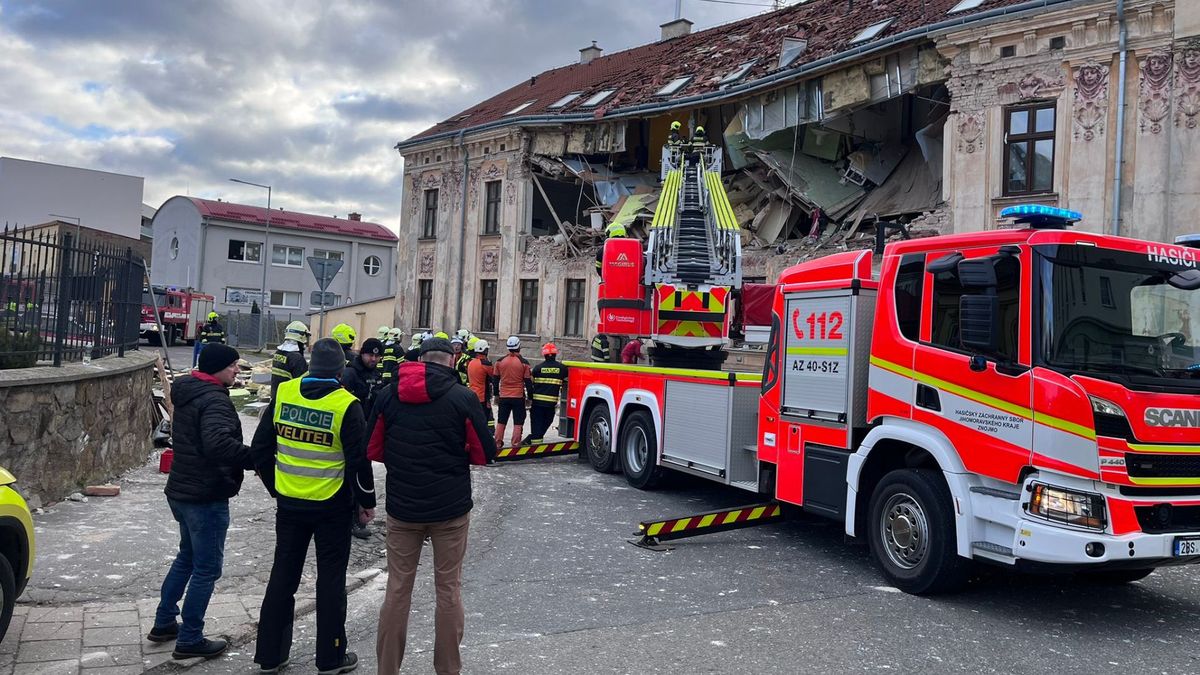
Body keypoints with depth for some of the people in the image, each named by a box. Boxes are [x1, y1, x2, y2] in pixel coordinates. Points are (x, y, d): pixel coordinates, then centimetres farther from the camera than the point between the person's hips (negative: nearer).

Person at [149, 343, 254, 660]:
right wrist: (257, 458, -32)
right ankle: (189, 640, 10)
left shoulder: (187, 393, 9)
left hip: (182, 490, 10)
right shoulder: (214, 400, -22)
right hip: (207, 496, -10)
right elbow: (218, 443, -38)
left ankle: (164, 623, 34)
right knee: (207, 568, 2)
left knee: (188, 556, 25)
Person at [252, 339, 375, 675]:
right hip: (332, 507, -3)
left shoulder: (283, 393, -3)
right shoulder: (346, 404, -15)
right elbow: (359, 460, -13)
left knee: (283, 575, 15)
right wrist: (367, 501, 1)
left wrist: (274, 486, 17)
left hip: (289, 503, 4)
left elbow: (261, 447, 3)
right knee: (331, 580, 9)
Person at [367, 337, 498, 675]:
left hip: (402, 507, 2)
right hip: (451, 508, -2)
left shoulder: (389, 395, -1)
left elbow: (373, 450, 4)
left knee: (398, 588, 12)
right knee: (449, 589, 10)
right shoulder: (462, 397, -9)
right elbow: (485, 454, -5)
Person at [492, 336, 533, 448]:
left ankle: (498, 443, 14)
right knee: (518, 423, 2)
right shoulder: (524, 363, -8)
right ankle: (516, 444, 1)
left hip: (503, 397, 3)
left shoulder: (500, 361, 1)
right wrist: (529, 396, 5)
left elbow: (495, 380, 8)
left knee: (501, 422, 11)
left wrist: (496, 394, 19)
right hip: (519, 397, -3)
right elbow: (528, 382, -5)